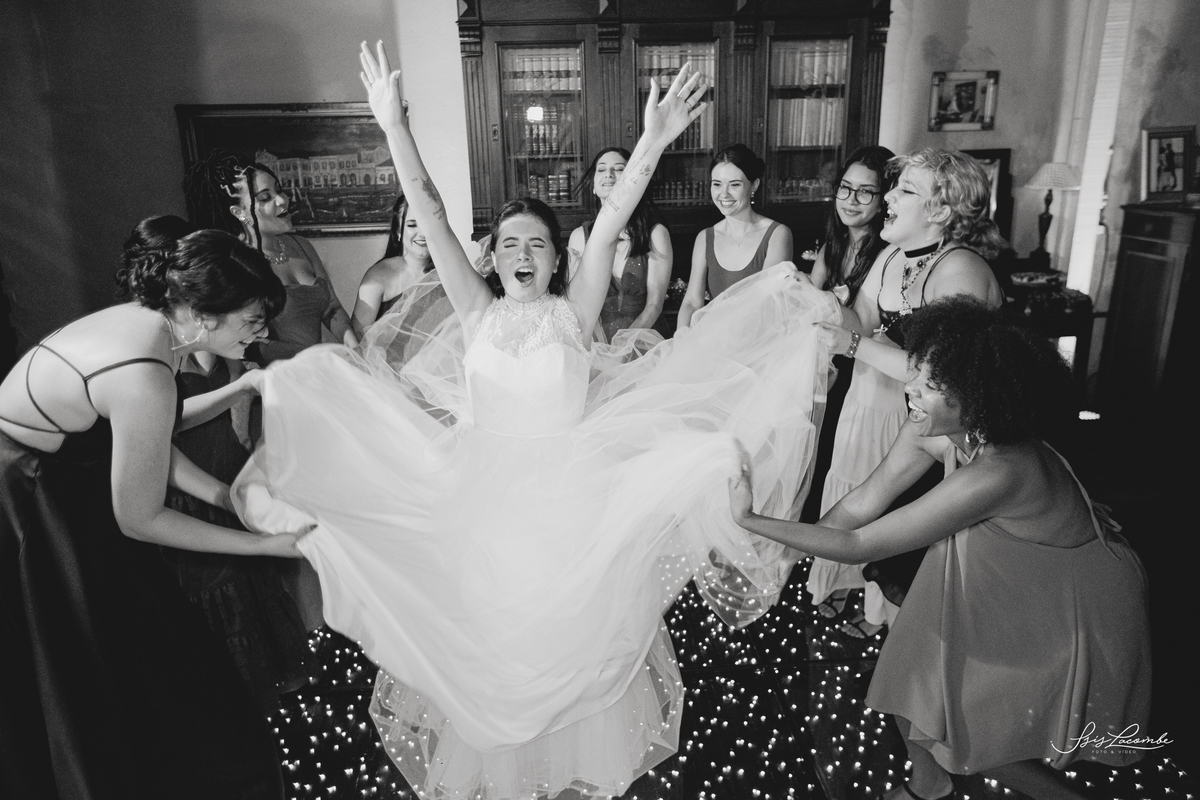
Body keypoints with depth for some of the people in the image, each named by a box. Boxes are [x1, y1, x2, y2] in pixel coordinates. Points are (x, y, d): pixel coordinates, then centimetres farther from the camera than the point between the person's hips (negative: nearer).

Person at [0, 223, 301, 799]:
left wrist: (222, 494, 0)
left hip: (53, 485, 8)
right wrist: (265, 545, -17)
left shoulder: (145, 318, -8)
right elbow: (140, 520, -22)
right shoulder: (145, 378, -34)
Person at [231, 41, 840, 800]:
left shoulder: (574, 312, -5)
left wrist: (653, 143, -26)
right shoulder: (478, 312, -1)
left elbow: (610, 223, -16)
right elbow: (431, 216, -7)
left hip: (568, 494, -1)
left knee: (569, 629, 12)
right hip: (481, 496, 2)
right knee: (486, 633, 14)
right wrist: (395, 127, -13)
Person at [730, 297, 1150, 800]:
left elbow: (859, 545, -34)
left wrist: (749, 520, -29)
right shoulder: (933, 431, -18)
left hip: (1069, 604, -6)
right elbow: (858, 507, -10)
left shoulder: (995, 473, -41)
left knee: (967, 742, 4)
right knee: (911, 682, 8)